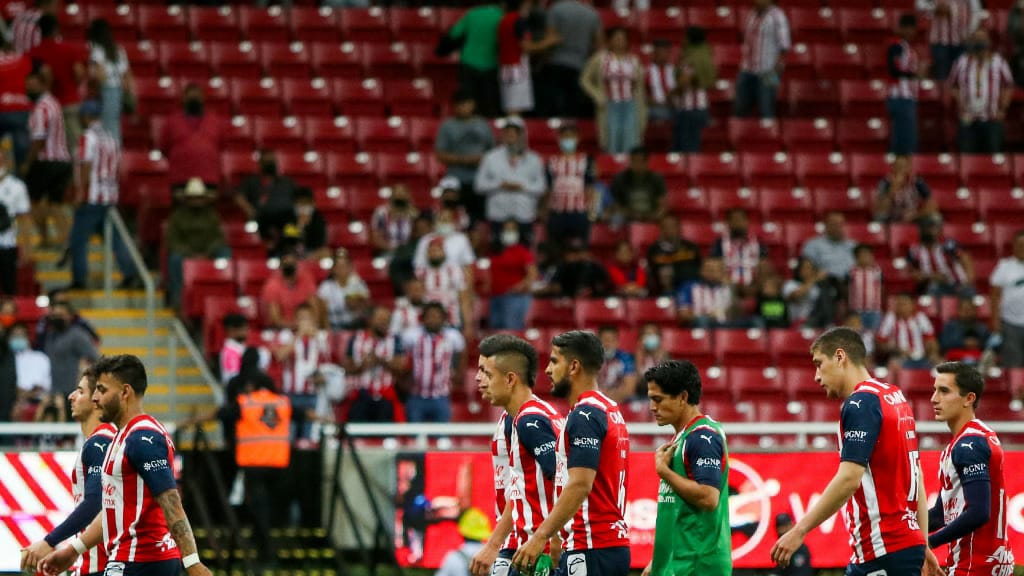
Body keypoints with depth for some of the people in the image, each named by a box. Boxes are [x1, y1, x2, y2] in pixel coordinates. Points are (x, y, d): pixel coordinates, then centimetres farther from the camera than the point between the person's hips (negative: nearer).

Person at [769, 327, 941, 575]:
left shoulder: (860, 404, -12)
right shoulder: (894, 396, 16)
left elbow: (849, 478, -22)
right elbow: (916, 479, 18)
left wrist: (800, 530, -20)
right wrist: (923, 546, 20)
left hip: (884, 550, -9)